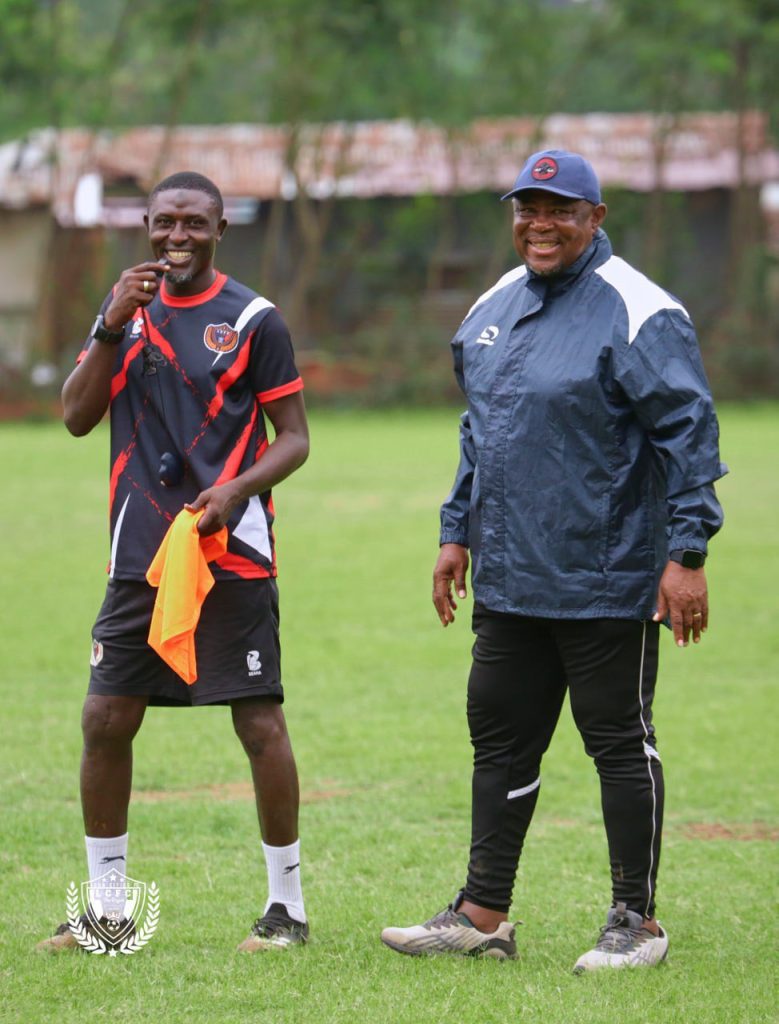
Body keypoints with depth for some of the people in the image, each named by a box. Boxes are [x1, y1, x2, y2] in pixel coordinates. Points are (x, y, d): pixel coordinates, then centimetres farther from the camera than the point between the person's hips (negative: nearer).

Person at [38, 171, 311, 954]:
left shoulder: (252, 320, -1)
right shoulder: (126, 312, 11)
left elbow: (294, 437, 0)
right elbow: (77, 417, 2)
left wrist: (239, 487, -18)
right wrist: (111, 327, -10)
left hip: (232, 557, -4)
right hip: (139, 558, 4)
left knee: (260, 723, -5)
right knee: (105, 719, 3)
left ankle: (287, 905, 6)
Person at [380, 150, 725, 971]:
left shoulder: (635, 313, -10)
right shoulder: (494, 309, 13)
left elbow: (688, 433, -13)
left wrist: (686, 553, -19)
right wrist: (457, 533, 20)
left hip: (606, 584, -7)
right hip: (506, 580, 7)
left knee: (620, 742, 1)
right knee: (500, 739, 9)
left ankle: (636, 921, 9)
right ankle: (483, 914, 16)